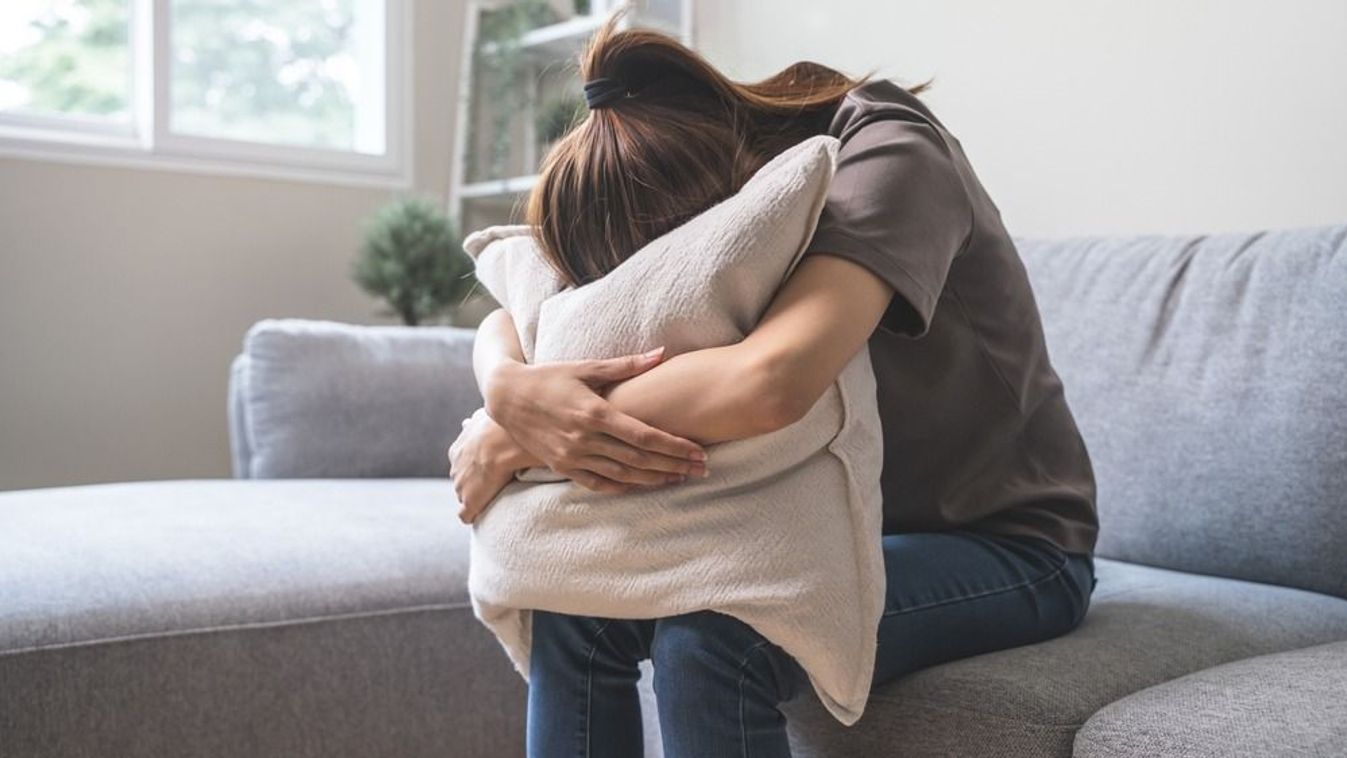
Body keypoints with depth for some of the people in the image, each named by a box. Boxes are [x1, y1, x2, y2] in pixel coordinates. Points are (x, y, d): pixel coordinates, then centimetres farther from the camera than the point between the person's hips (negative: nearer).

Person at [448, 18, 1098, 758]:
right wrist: (511, 385, -30)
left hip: (1005, 543, -6)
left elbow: (769, 381, -40)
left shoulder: (888, 160, -24)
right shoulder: (702, 215, -4)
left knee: (707, 635, -30)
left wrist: (509, 436, -30)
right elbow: (510, 320, -4)